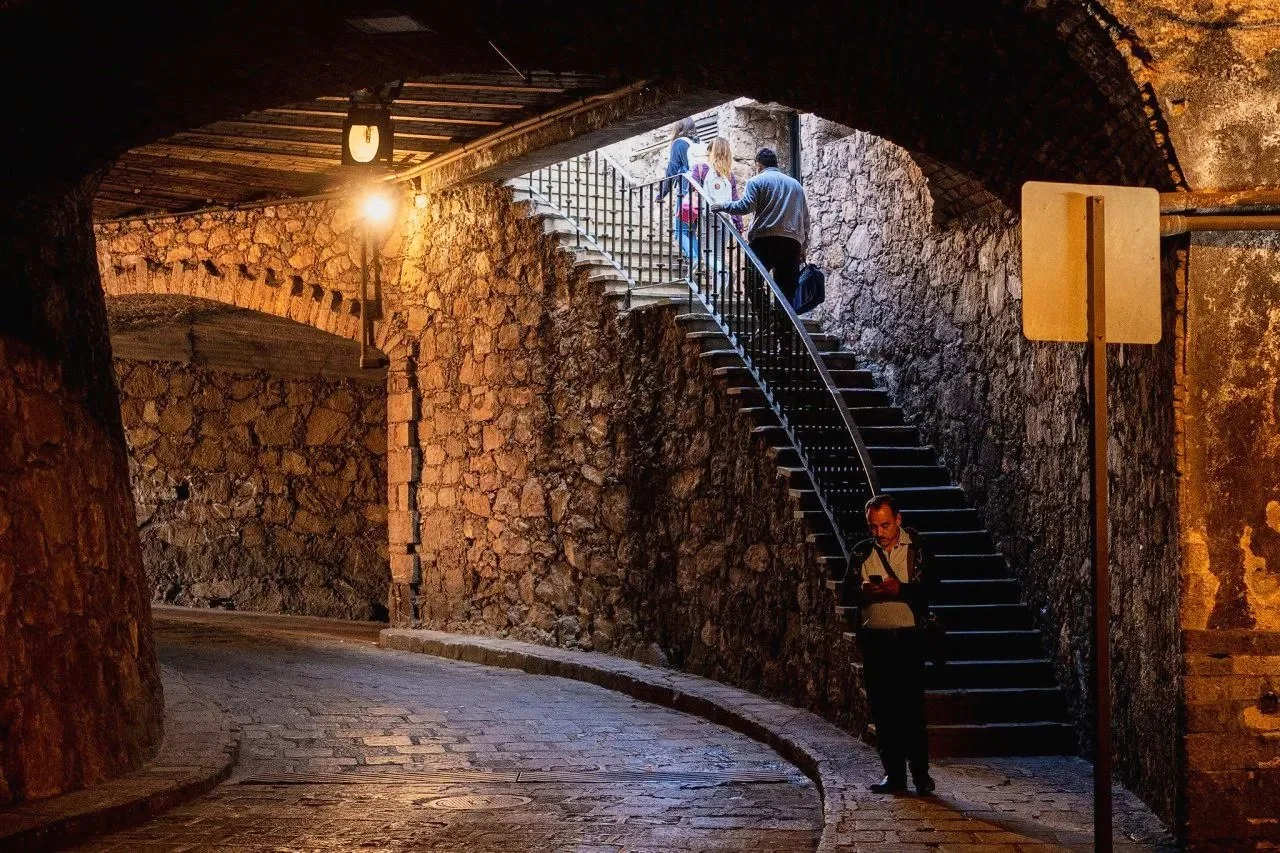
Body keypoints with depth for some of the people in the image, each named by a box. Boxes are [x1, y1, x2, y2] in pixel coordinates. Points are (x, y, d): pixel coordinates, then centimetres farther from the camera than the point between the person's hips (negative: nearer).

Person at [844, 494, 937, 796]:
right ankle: (894, 774, 11)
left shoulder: (916, 549, 1)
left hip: (908, 637, -3)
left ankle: (920, 774, 0)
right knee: (883, 709, 5)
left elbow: (926, 590, -7)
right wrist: (866, 592, -16)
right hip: (874, 638, 4)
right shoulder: (862, 552, 10)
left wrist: (900, 590, -24)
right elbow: (847, 592, 5)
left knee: (912, 707, -7)